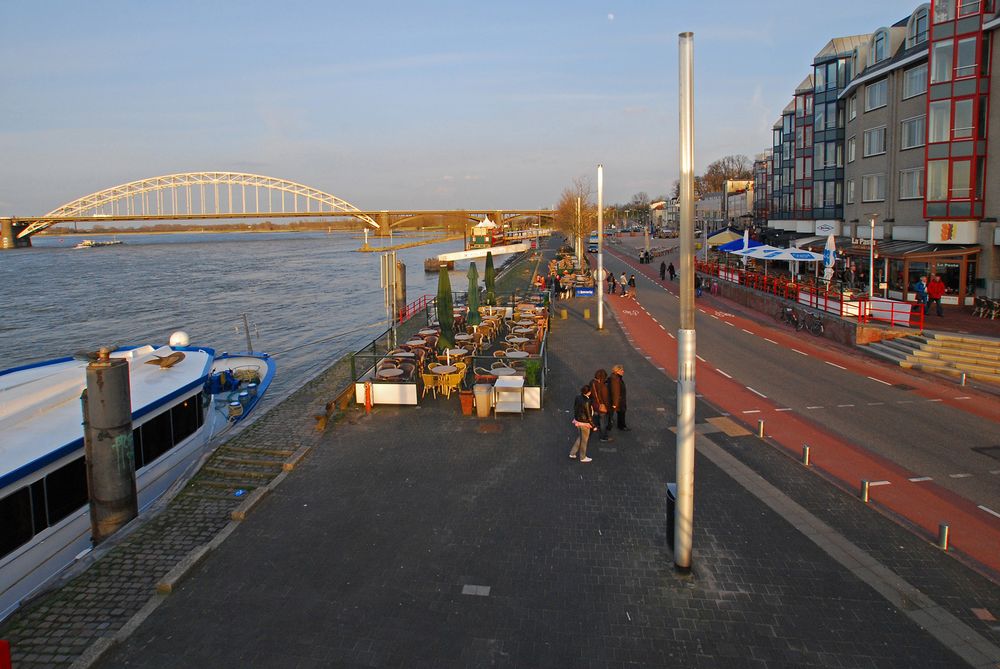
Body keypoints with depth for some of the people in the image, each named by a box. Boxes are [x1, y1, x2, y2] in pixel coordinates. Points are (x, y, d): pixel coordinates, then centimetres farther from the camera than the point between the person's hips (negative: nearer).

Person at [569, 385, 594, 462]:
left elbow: (574, 408, 7)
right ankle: (583, 457, 31)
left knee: (580, 437, 27)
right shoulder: (586, 402, -29)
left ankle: (572, 453, 33)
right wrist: (593, 426, -10)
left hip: (577, 420, 7)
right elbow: (589, 416, -21)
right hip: (584, 423, -7)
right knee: (584, 440, 13)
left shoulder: (578, 397, -8)